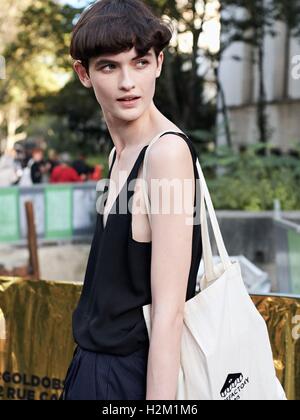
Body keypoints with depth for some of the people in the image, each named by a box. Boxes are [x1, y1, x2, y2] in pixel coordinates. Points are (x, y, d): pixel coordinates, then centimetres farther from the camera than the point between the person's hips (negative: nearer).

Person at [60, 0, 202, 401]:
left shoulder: (168, 150, -19)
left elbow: (169, 311, -23)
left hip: (134, 377, -8)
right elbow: (114, 291, 9)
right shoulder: (119, 153, 6)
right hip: (93, 367, 8)